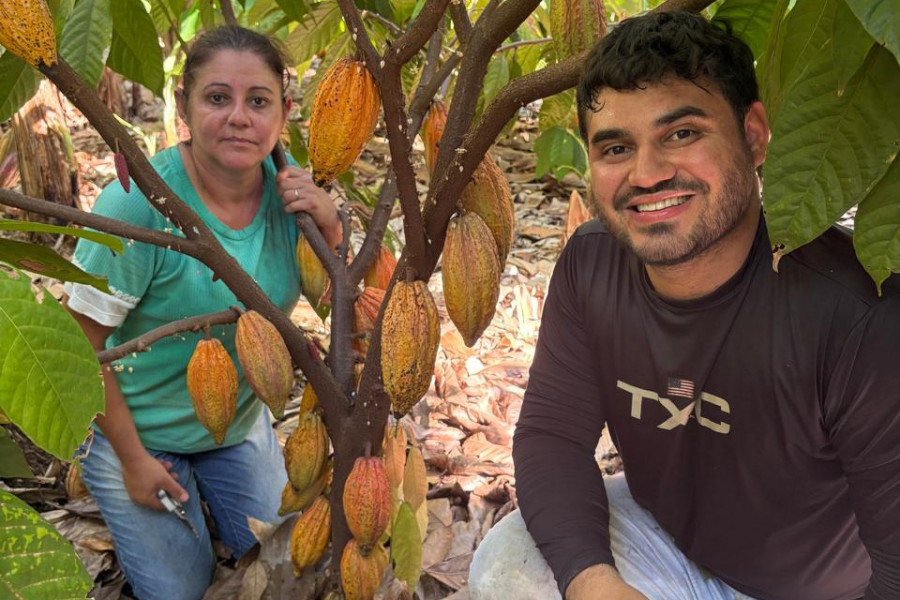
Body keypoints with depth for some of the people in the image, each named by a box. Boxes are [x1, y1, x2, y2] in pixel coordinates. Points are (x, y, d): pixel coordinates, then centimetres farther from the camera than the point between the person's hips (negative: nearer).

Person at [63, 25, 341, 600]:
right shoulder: (139, 202, -29)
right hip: (136, 427, -4)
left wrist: (328, 223, -24)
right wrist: (132, 458, -13)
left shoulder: (287, 185, -13)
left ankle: (199, 490, 40)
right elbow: (82, 344, -21)